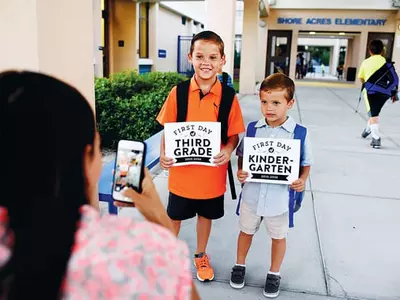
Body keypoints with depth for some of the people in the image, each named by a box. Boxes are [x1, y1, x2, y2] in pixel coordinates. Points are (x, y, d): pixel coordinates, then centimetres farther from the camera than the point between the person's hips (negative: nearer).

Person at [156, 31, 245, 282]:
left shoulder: (228, 97, -10)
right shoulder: (178, 93, -10)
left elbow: (234, 134, -3)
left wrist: (228, 151, -22)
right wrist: (164, 154, -18)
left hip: (212, 174, 1)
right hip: (182, 171, 0)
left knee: (206, 215, 22)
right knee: (174, 216, 19)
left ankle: (200, 256, 47)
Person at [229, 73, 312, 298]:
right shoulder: (253, 129, -8)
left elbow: (306, 164, -2)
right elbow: (242, 156, 4)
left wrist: (302, 180, -19)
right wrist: (240, 172, -13)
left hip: (280, 197, -1)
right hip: (252, 194, 2)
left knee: (278, 236, 19)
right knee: (246, 231, 22)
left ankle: (274, 274, 43)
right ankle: (240, 265, 46)